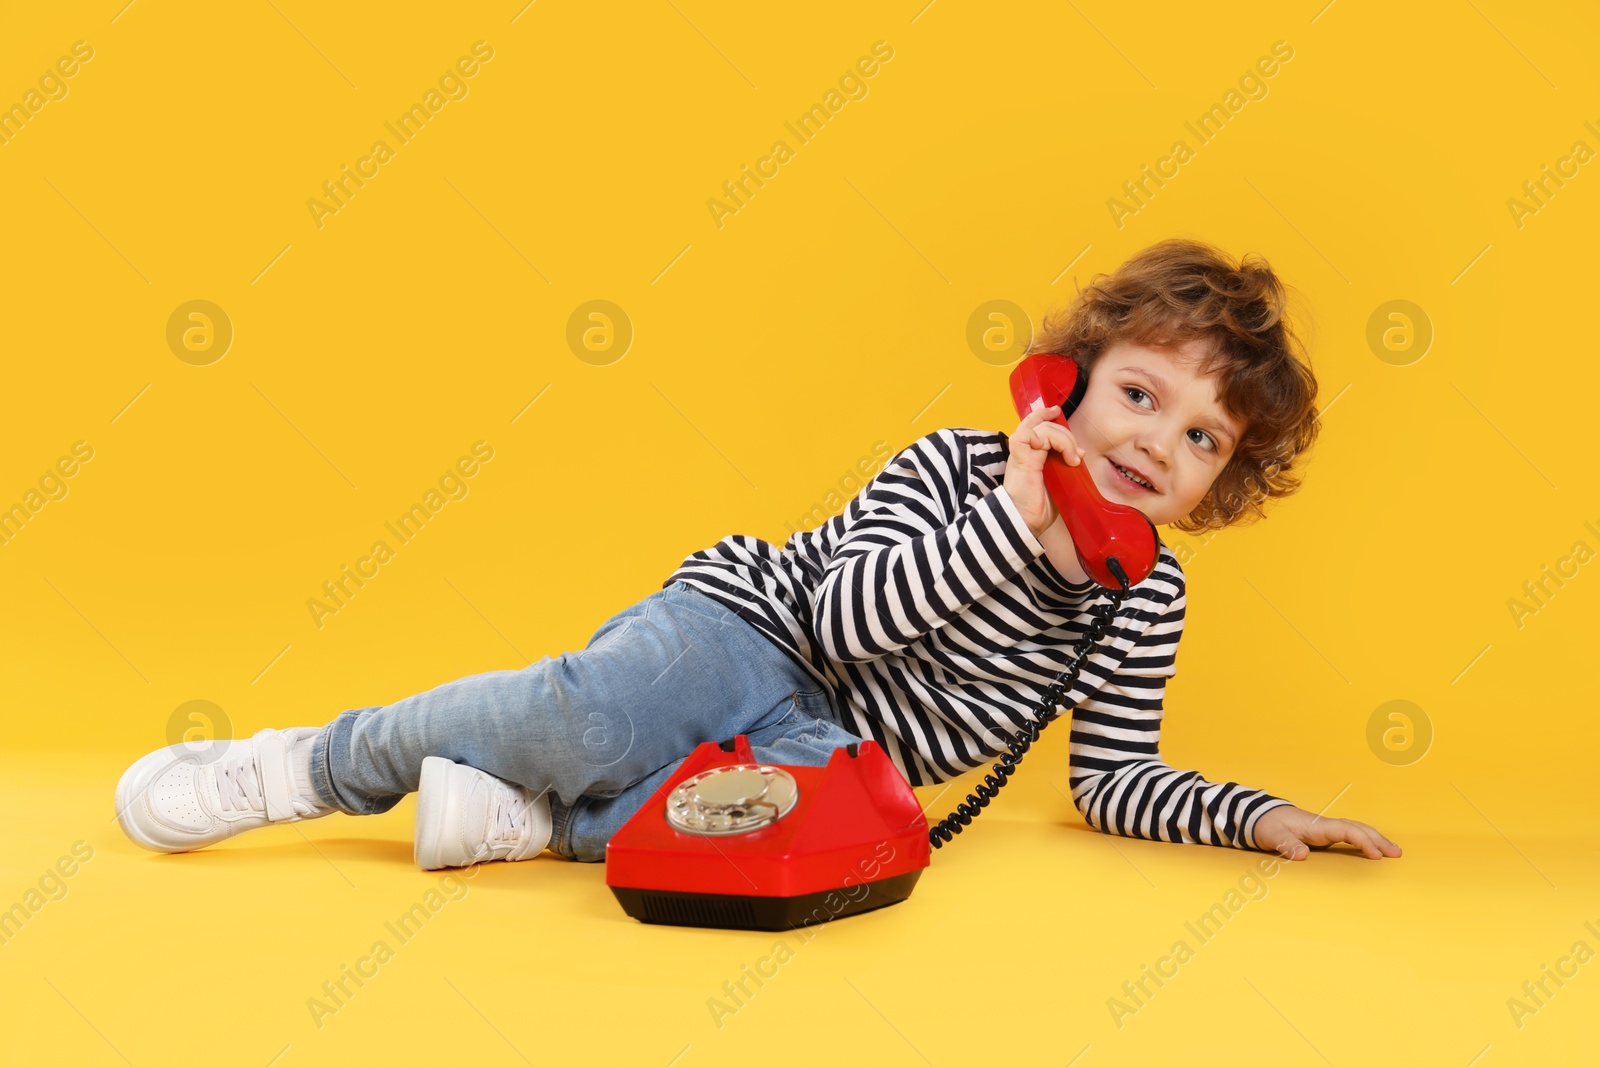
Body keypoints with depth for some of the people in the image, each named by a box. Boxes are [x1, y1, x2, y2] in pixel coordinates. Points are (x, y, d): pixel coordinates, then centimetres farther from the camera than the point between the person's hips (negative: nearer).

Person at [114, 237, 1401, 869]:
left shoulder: (1146, 604, 5)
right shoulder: (952, 466, -8)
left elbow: (1114, 776, 11)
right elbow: (843, 619, -19)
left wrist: (1253, 813, -2)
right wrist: (1011, 523, -24)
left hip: (829, 746, 3)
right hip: (746, 626, -3)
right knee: (584, 717, -34)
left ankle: (526, 818, -23)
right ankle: (307, 764, -9)